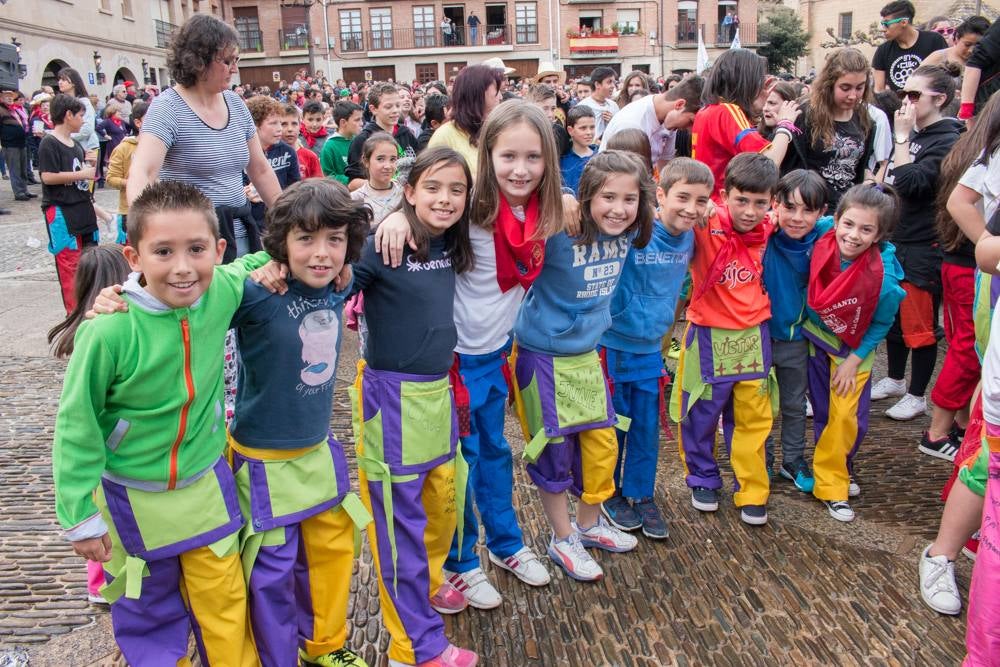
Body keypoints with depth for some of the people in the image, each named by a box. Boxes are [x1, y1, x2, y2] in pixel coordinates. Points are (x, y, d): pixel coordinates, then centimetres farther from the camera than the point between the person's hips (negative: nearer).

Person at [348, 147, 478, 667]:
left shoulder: (451, 245, 4)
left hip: (439, 389, 7)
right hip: (391, 394, -7)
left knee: (443, 498, 19)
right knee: (400, 517, 5)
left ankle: (426, 583, 45)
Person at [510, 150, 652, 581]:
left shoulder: (627, 232, -6)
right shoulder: (558, 232, -25)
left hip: (587, 353, 6)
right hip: (543, 356, -6)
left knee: (602, 443, 14)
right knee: (554, 450, 7)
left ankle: (589, 524, 38)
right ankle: (562, 540, 28)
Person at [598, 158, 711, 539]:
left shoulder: (689, 237, -2)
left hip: (651, 349, 5)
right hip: (612, 345, -5)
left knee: (648, 428, 14)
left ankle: (642, 496, 32)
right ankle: (610, 494, 31)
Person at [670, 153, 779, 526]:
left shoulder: (768, 230, -3)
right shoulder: (706, 225, -17)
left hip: (753, 335, 4)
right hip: (709, 336, -3)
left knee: (753, 418, 11)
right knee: (702, 414, 12)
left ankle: (752, 492, 26)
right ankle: (703, 479, 34)